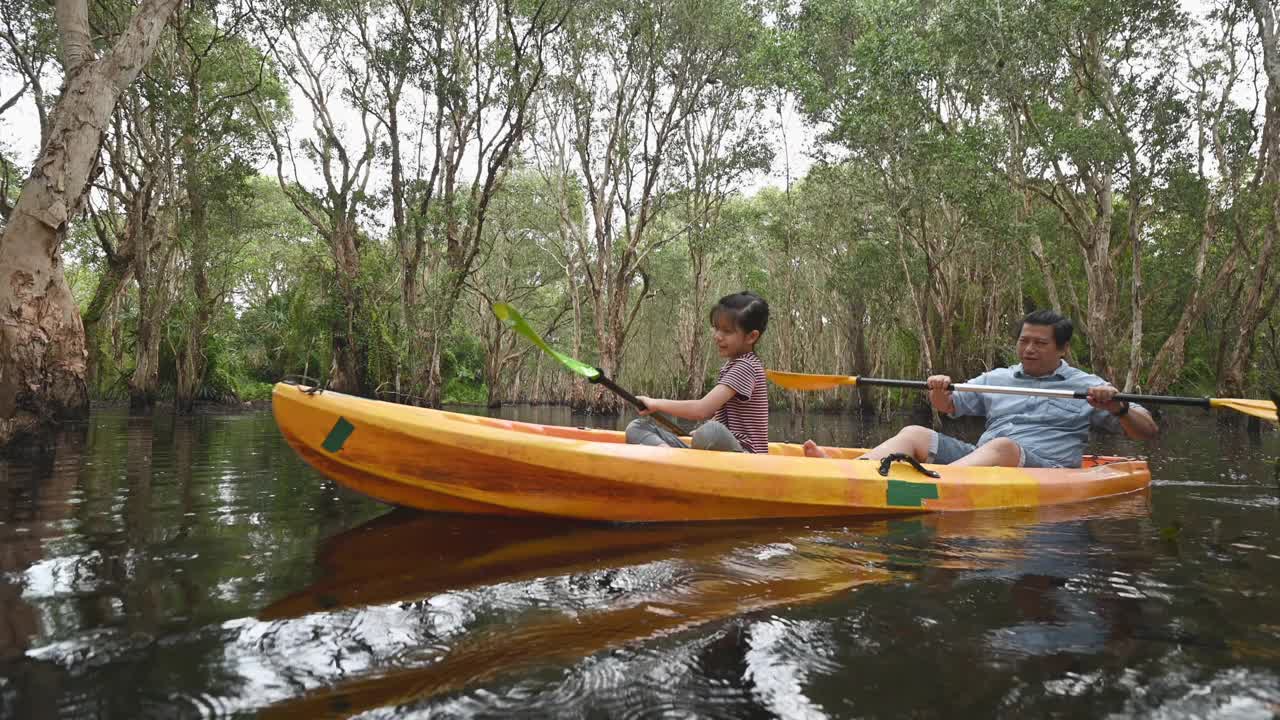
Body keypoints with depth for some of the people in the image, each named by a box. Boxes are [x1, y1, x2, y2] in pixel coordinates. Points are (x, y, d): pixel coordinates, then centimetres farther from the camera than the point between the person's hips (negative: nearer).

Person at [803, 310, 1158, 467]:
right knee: (914, 433, -12)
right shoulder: (996, 378, 22)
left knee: (1002, 445, -37)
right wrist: (939, 392, 0)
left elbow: (1148, 432, 5)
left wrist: (1117, 408, -17)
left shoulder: (1086, 386, 10)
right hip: (981, 461, 5)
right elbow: (948, 407, 25)